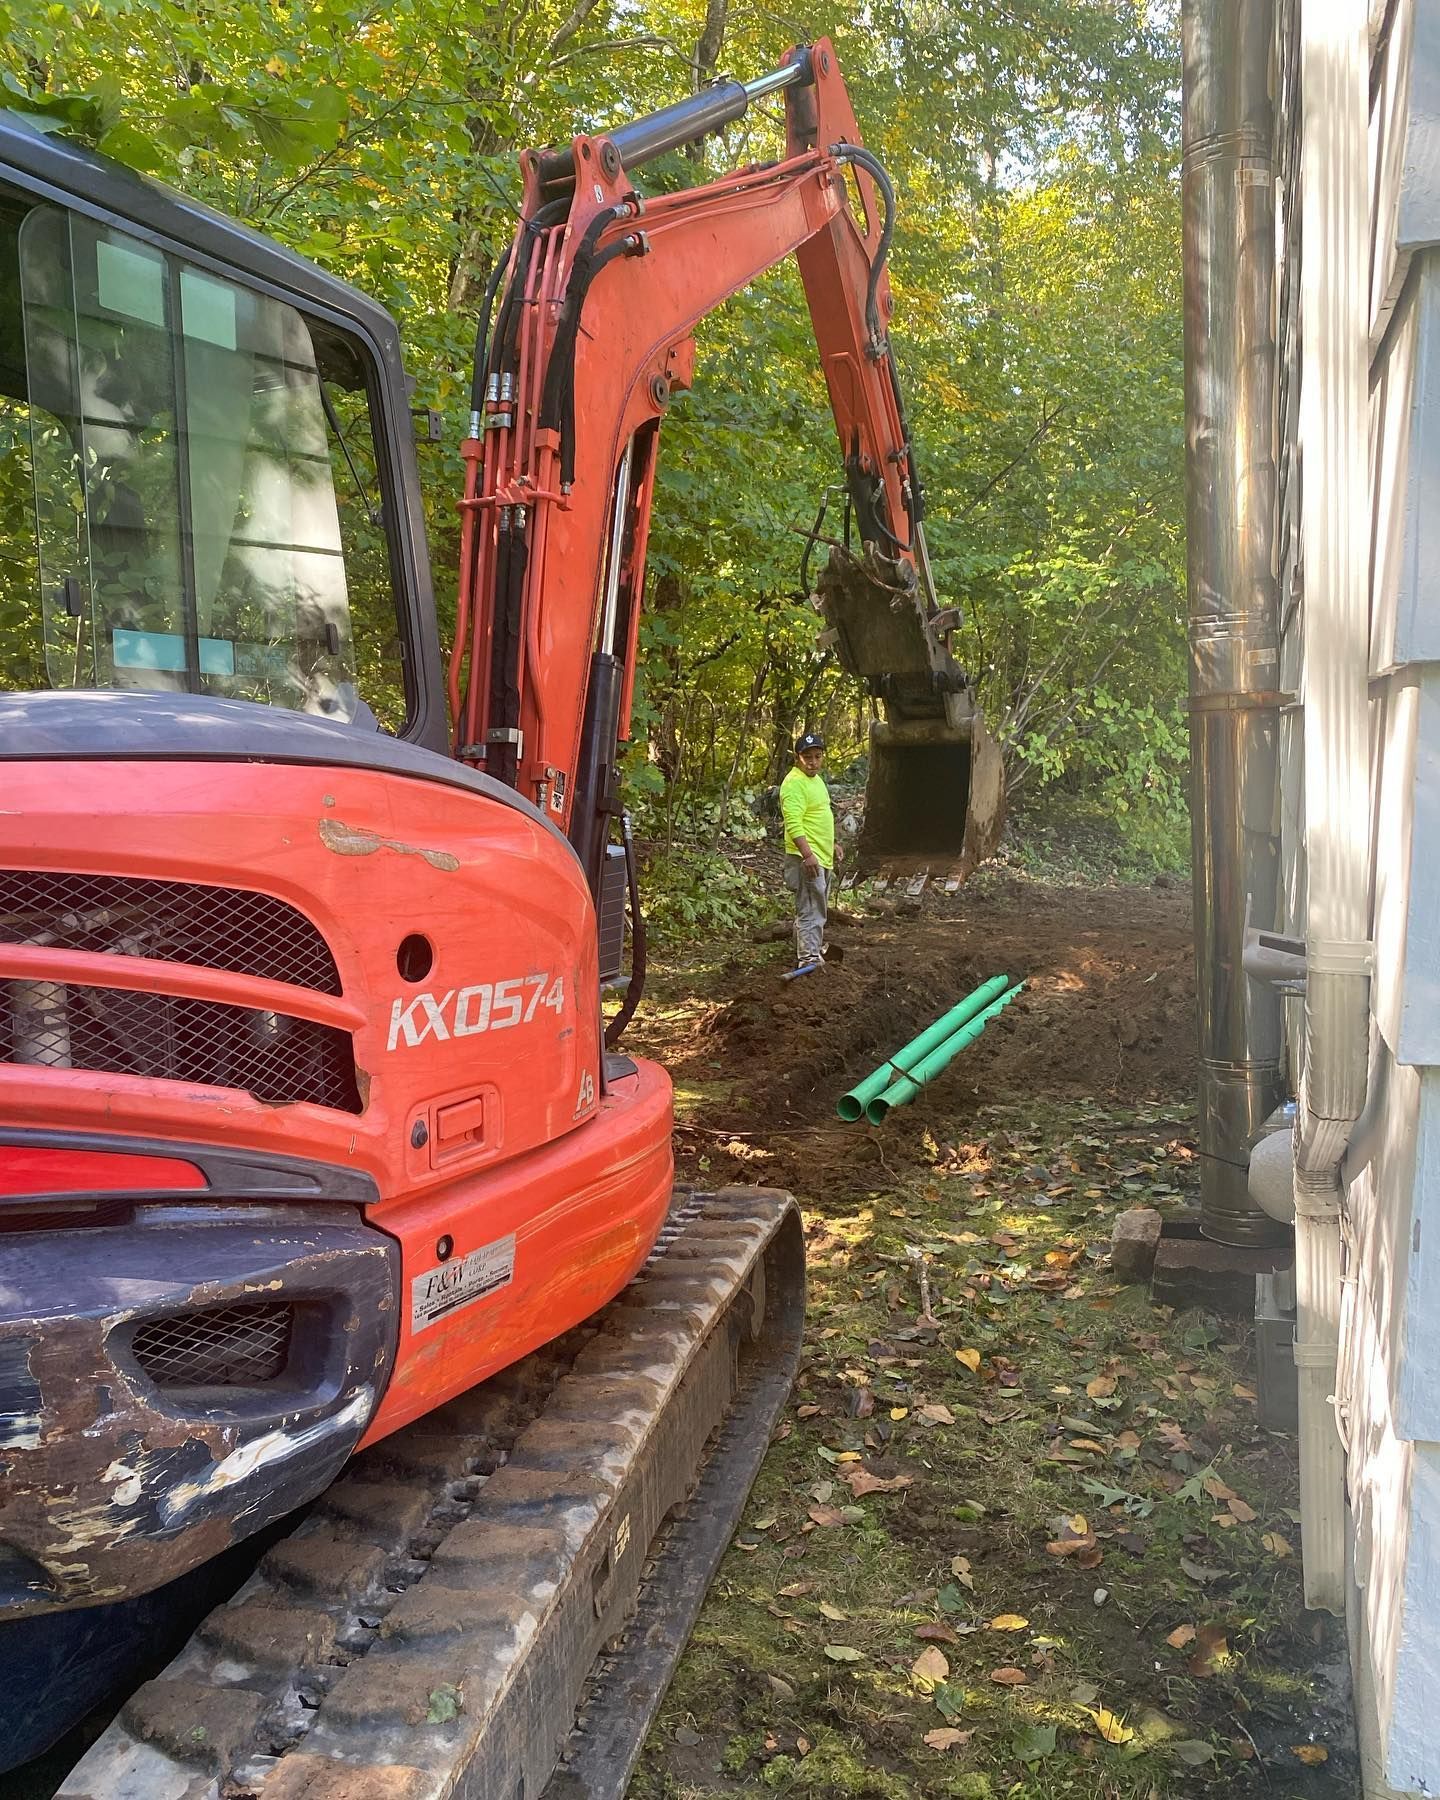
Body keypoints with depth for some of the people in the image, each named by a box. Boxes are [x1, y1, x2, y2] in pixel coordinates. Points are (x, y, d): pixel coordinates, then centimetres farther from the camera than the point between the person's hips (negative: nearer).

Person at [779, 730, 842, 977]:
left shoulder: (816, 779, 17)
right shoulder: (794, 783, -16)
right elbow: (793, 823, -27)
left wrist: (833, 845, 30)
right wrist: (807, 854, -34)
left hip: (822, 857, 10)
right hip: (806, 859, -10)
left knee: (817, 908, 19)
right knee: (810, 910, -11)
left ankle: (814, 948, 31)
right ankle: (809, 959, -11)